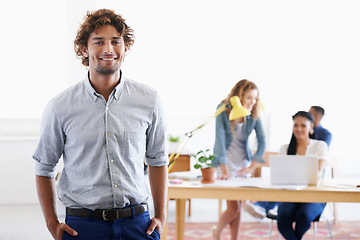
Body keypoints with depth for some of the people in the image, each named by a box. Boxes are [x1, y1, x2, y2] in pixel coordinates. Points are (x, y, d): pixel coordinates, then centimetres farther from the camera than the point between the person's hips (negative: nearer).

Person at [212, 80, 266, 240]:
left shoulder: (253, 114, -6)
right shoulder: (223, 109, -17)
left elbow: (262, 141, -6)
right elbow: (220, 138, -23)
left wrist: (252, 167, -17)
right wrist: (224, 168, -30)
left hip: (243, 161, 4)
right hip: (225, 160, -4)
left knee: (238, 207, 4)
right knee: (233, 208, -6)